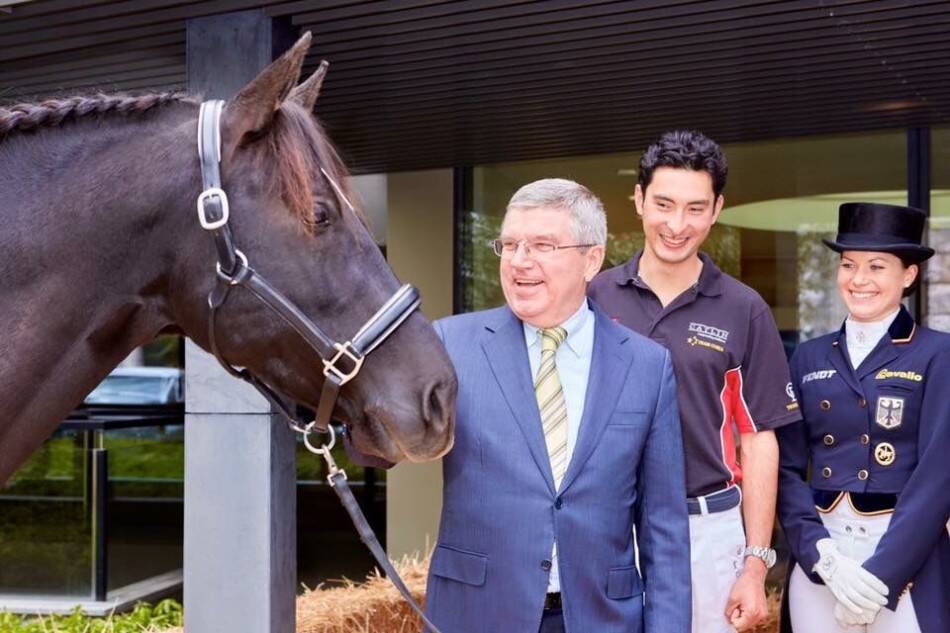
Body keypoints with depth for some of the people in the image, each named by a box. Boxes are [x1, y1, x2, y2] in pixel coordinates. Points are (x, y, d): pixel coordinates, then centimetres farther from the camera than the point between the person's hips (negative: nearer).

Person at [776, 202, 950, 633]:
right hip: (817, 559, 3)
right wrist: (821, 554, -11)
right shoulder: (809, 358, 8)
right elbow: (787, 467, 4)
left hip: (907, 559, -3)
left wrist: (880, 571, -15)